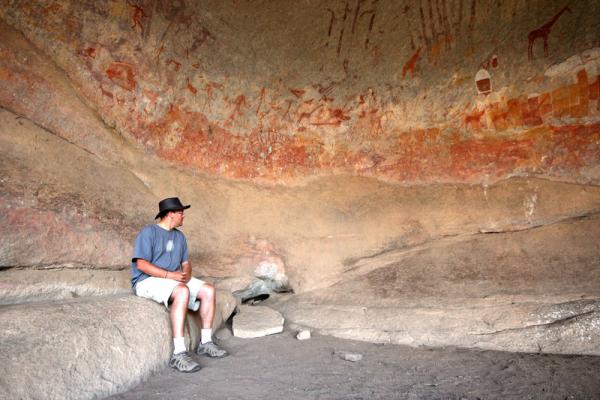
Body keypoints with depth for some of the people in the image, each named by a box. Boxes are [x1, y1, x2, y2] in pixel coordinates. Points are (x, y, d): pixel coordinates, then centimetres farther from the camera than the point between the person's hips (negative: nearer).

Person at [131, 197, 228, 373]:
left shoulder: (179, 236, 15)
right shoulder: (148, 233, -8)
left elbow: (186, 262, 17)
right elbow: (141, 264, -18)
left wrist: (186, 274, -7)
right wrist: (169, 275, -25)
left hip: (175, 279, 8)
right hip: (147, 281, -8)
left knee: (208, 290, -10)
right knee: (182, 292, -36)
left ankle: (205, 342, 0)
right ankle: (179, 354, -36)